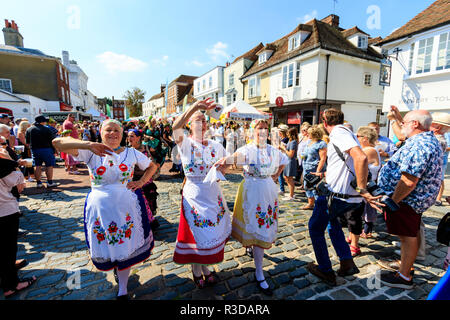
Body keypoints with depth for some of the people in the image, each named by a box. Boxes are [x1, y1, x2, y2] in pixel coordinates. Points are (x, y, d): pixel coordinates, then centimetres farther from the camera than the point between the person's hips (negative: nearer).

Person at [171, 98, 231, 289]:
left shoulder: (216, 146, 4)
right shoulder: (185, 143, -8)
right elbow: (176, 127, -30)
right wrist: (194, 107, -42)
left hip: (213, 194, 4)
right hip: (193, 194, -4)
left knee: (211, 231, 16)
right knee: (196, 232, 10)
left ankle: (205, 267, 41)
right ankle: (196, 270, 37)